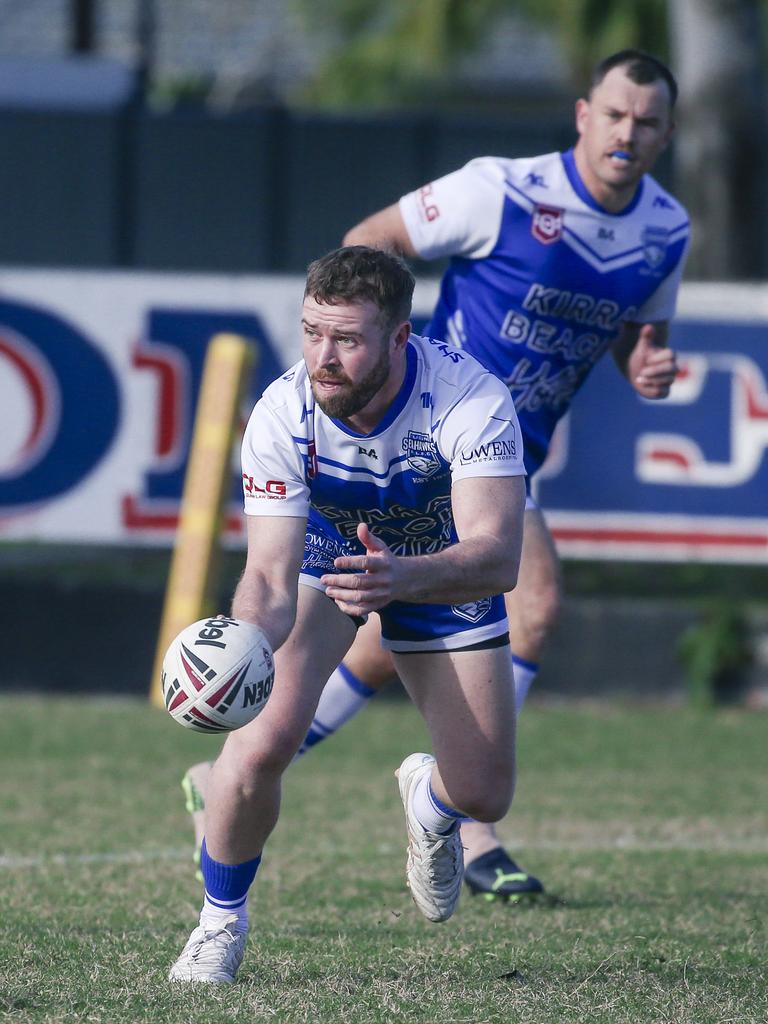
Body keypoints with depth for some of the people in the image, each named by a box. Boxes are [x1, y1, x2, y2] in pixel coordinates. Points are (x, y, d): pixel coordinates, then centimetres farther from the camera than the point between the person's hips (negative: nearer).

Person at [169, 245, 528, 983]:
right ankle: (221, 919, 3)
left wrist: (403, 577, -68)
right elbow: (270, 576, -33)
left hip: (443, 570, 1)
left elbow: (498, 556, -48)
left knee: (484, 796, -1)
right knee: (262, 741, -24)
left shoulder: (472, 402, -38)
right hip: (321, 553, 0)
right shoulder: (284, 414, -33)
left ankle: (429, 797, 40)